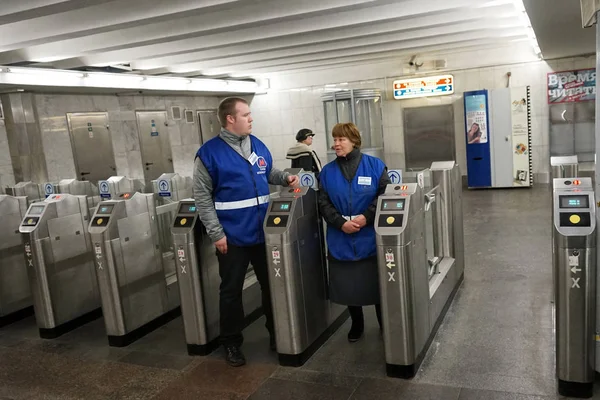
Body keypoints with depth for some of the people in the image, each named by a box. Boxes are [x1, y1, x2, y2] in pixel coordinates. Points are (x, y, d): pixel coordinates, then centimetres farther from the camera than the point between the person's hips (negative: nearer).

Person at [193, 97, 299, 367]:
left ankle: (277, 334, 32)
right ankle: (232, 343, 25)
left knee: (271, 285, 14)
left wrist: (286, 178, 0)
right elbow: (202, 197, -10)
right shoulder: (209, 153, -10)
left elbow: (269, 174, 22)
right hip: (232, 235, -5)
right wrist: (216, 233, -14)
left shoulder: (258, 146, 6)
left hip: (263, 231, 5)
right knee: (231, 291, 8)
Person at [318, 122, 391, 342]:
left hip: (371, 239, -2)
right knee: (347, 285, 10)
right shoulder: (327, 171, 4)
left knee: (377, 284, 7)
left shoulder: (375, 165, -3)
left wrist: (367, 217, -17)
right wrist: (341, 223, -15)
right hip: (341, 241, 2)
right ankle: (356, 324, 32)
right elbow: (324, 203, 0)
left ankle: (385, 326, 28)